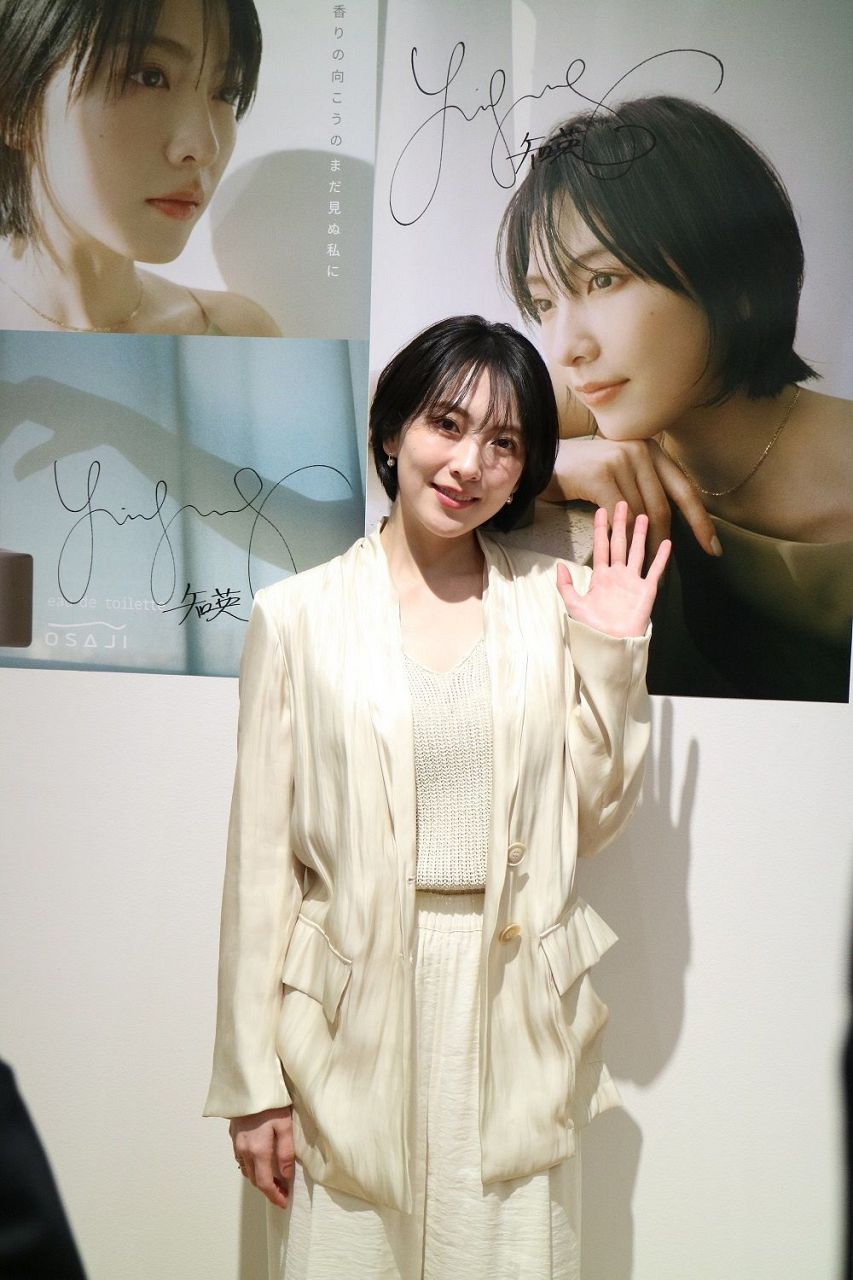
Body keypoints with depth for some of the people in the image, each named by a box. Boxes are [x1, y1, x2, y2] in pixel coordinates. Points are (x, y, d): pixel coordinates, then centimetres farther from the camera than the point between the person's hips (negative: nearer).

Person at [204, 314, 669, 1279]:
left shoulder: (551, 603, 4)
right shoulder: (299, 615, -3)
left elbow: (586, 822, 6)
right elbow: (261, 856, -1)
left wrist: (611, 657, -3)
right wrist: (253, 1080, 0)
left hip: (513, 1008, 2)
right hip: (355, 1008, -1)